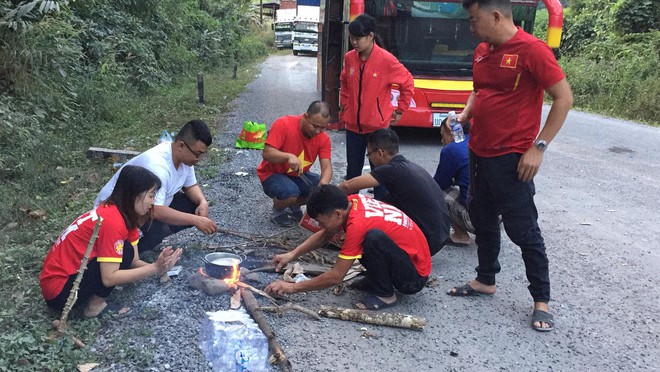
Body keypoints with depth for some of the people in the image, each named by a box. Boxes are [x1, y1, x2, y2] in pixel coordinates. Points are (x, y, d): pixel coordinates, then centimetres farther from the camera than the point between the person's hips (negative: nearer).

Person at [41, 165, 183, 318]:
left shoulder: (124, 214, 4)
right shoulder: (112, 220, -25)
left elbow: (134, 261, 0)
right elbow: (109, 278, -27)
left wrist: (158, 266, -18)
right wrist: (154, 268, -25)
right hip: (59, 291, -9)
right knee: (125, 252, -17)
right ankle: (95, 305, -7)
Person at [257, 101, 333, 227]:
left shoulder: (323, 138, -11)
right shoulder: (283, 124, -23)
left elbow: (327, 167, -17)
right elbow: (267, 153, -28)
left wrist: (323, 184, -40)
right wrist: (289, 156, -47)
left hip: (299, 175, 5)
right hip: (272, 174, -5)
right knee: (290, 193, -36)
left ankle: (295, 206, 12)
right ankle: (278, 210, 1)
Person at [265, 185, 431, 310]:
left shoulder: (358, 224, -29)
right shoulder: (352, 201, -6)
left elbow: (336, 276, -24)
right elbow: (324, 235, 8)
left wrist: (292, 287, -16)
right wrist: (292, 254, -3)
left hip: (415, 276, -8)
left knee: (374, 237, -32)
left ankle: (384, 294, -9)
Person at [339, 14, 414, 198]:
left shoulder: (386, 60, -13)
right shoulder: (349, 58, 1)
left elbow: (408, 83, -3)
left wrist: (400, 110, 0)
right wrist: (344, 107, 12)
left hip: (378, 126, -4)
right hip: (353, 126, 4)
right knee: (352, 170, 13)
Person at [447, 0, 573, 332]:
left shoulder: (532, 50, -15)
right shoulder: (481, 52, 8)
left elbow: (564, 98, -14)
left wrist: (538, 147, -17)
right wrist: (464, 115, 3)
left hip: (511, 158, -8)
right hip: (479, 153, 8)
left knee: (523, 230, 0)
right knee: (483, 221, 18)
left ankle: (541, 300, 15)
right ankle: (485, 280, 35)